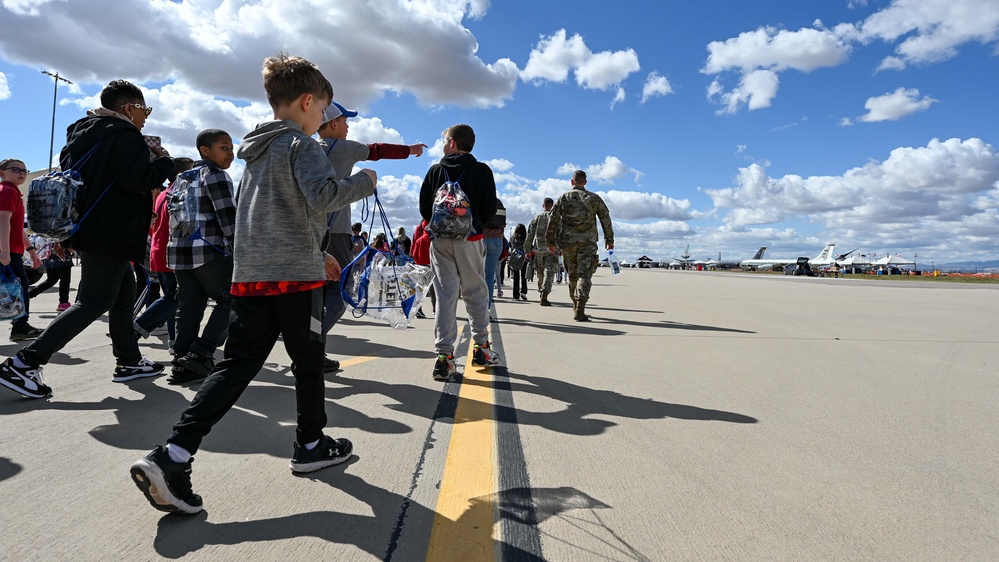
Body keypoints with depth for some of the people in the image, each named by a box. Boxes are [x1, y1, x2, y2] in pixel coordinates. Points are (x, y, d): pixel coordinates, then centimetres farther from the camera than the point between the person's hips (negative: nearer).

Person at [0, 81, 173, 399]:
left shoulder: (83, 132, 17)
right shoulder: (124, 135, -13)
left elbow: (69, 169, 25)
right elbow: (139, 179, -24)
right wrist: (164, 160, -8)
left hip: (89, 229, 11)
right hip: (111, 235, -11)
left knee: (124, 294, 16)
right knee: (93, 303, -7)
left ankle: (129, 362, 22)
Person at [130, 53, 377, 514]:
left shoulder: (256, 151, 22)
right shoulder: (302, 145, -5)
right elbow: (322, 198, -23)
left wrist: (316, 252, 28)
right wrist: (363, 182, -5)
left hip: (249, 276, 7)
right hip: (296, 275, -7)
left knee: (237, 366, 5)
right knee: (308, 361, 9)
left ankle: (172, 455, -5)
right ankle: (311, 445, 24)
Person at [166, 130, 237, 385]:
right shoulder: (215, 175, -6)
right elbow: (228, 218, -14)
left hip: (179, 249, 9)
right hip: (208, 250, -9)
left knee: (190, 306, 10)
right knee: (230, 301, -1)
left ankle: (182, 365, 8)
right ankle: (200, 354, -9)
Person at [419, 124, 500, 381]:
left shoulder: (435, 170, 6)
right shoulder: (481, 170, 1)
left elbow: (424, 208, 5)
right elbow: (490, 209, -2)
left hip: (440, 240, 1)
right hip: (470, 240, -1)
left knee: (445, 294, 1)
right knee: (476, 293, 11)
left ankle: (444, 355, -3)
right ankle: (481, 347, 16)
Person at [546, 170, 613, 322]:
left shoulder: (563, 198, 6)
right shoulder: (594, 198, 7)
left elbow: (553, 221, 2)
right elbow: (606, 219, 7)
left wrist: (550, 241, 7)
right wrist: (609, 239, 16)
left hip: (568, 242, 1)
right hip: (588, 242, -1)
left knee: (572, 274, 14)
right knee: (584, 274, -8)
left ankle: (577, 307, 23)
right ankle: (580, 309, -23)